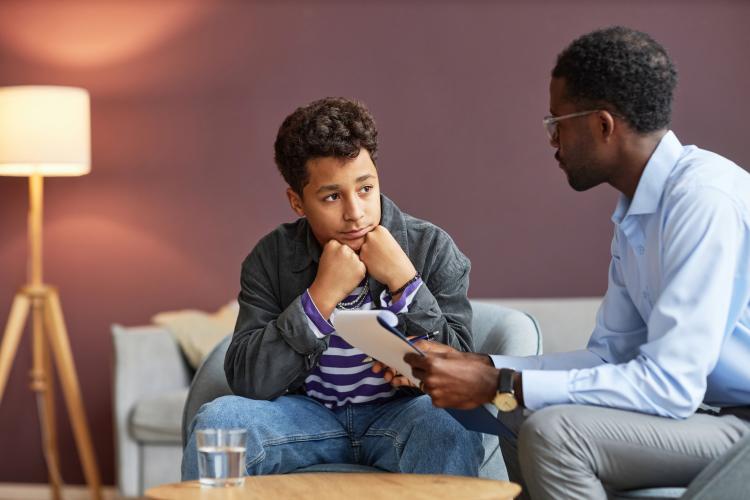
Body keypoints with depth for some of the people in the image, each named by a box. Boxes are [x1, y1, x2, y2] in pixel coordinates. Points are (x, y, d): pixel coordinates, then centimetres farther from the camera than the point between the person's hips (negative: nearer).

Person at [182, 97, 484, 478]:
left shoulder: (433, 248, -6)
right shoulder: (272, 258, -2)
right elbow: (245, 381, -12)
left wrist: (404, 282, -21)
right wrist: (321, 297, -21)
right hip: (306, 414, 2)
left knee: (448, 428, -36)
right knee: (217, 420, -25)